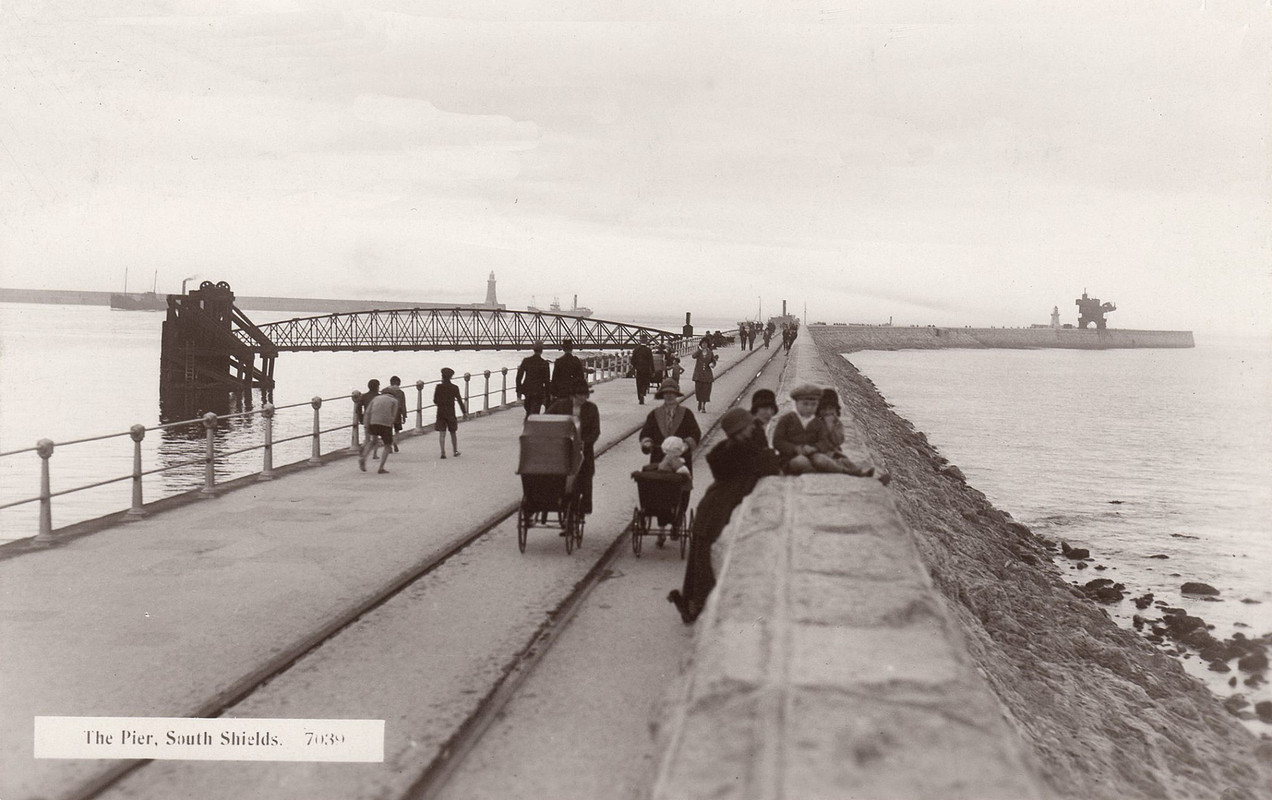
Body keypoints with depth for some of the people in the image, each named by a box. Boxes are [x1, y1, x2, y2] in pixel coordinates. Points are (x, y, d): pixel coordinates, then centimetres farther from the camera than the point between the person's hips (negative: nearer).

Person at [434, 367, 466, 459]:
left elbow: (435, 401, 0)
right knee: (453, 432, 14)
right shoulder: (454, 388, -5)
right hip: (451, 412, 0)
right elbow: (459, 401, -4)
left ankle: (443, 452, -8)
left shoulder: (438, 387, -5)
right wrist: (464, 412, 5)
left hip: (440, 412, 0)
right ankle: (455, 451, 22)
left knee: (442, 433, 1)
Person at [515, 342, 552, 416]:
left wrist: (518, 390, 8)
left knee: (528, 411, 22)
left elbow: (519, 377, -1)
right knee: (534, 413, -1)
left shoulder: (526, 360, -2)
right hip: (538, 391, -4)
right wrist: (548, 395, 0)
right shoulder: (544, 363, -10)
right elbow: (547, 380, -8)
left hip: (527, 389, 4)